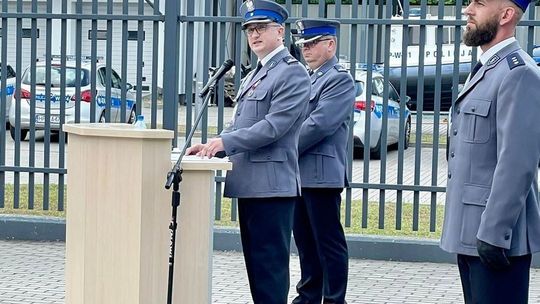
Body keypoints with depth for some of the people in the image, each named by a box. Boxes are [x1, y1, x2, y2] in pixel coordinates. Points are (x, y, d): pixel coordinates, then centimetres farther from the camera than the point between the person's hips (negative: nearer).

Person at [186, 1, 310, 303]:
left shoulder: (292, 73, -10)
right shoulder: (255, 75, 21)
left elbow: (274, 126, -19)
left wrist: (224, 142, -20)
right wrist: (212, 145, 6)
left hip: (271, 184, -9)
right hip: (250, 184, 9)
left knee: (270, 263, -7)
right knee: (255, 261, 13)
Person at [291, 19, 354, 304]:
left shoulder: (340, 80, -9)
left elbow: (319, 124, -18)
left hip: (321, 174, -8)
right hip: (298, 173, 8)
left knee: (329, 242, -2)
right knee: (305, 240, 13)